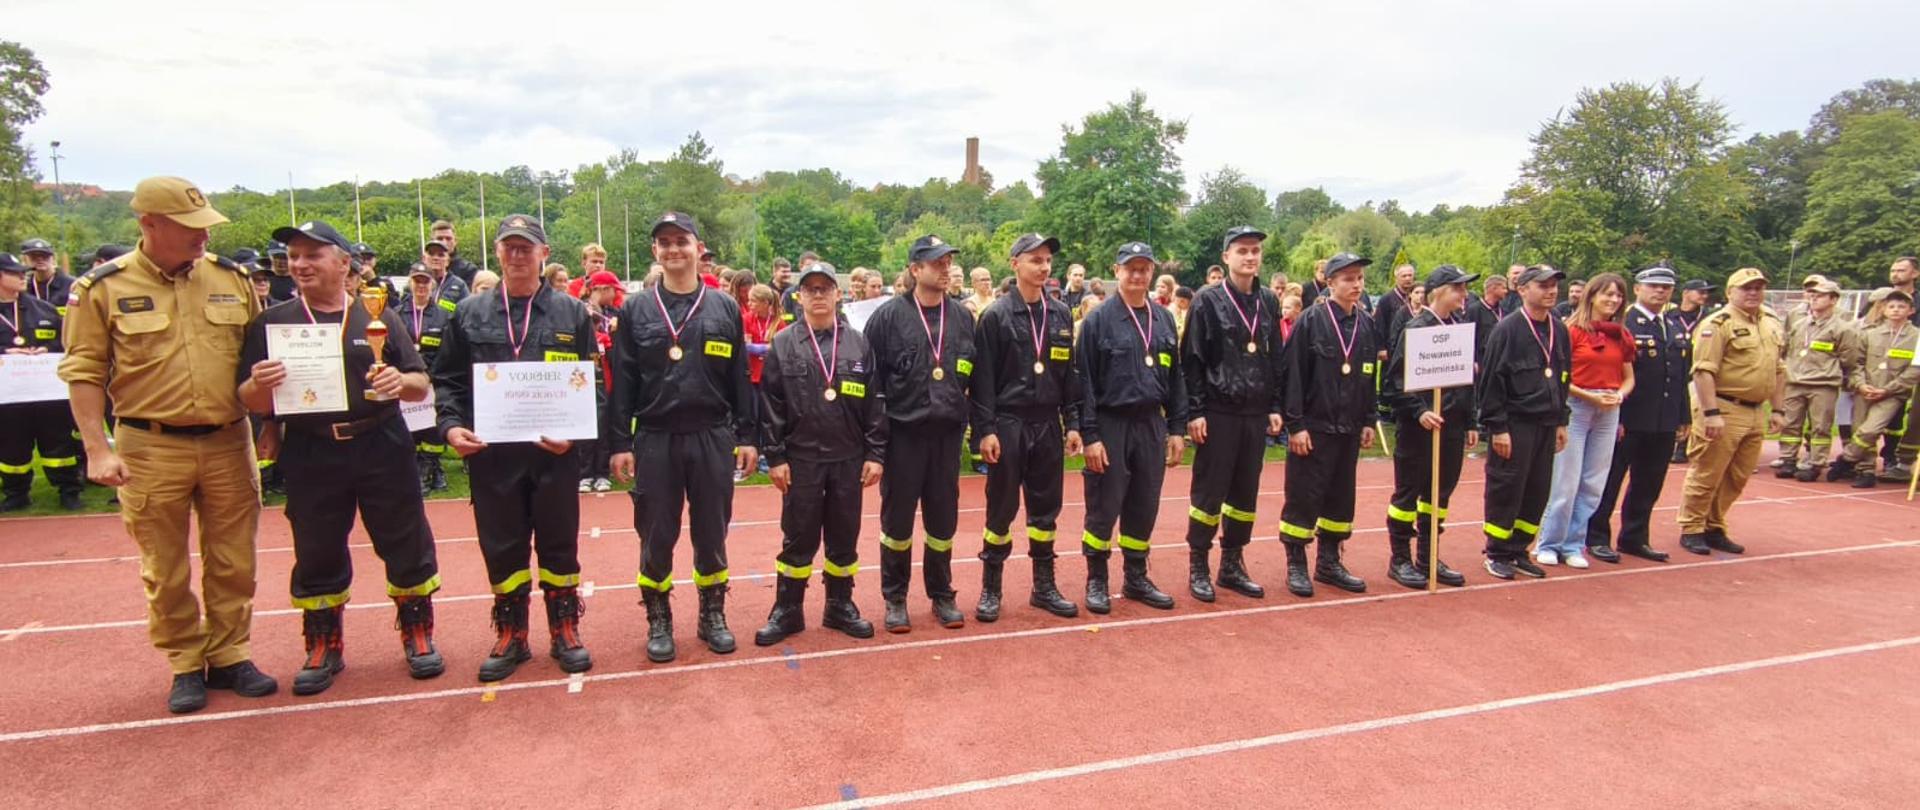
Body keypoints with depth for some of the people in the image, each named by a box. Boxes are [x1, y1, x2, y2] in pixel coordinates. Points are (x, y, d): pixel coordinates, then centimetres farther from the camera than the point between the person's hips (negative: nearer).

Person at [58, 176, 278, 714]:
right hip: (151, 448, -2)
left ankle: (229, 657, 24)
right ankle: (186, 664, 24)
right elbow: (84, 372, -2)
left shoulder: (232, 279, 4)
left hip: (228, 443, 2)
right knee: (166, 570, 9)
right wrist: (97, 449, -8)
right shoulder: (102, 288, -4)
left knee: (232, 564, 10)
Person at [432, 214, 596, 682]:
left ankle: (565, 632, 23)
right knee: (502, 548, 11)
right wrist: (451, 425, -8)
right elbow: (448, 380, 8)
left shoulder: (572, 314, 3)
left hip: (554, 452, -1)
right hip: (490, 454, 2)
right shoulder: (469, 313, 7)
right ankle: (510, 636, 26)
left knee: (559, 546, 9)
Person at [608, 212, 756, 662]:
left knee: (711, 532, 10)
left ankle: (713, 615, 26)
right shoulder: (635, 311, 3)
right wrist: (620, 443, -2)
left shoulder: (725, 309, 4)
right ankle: (658, 621, 23)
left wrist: (746, 436, 2)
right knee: (656, 536, 7)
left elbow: (739, 377, 5)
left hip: (713, 438, 0)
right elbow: (623, 382, 2)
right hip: (654, 439, 0)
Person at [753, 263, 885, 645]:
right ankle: (787, 610, 20)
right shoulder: (783, 345, 0)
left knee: (844, 537, 11)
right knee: (798, 538, 7)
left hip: (849, 459, 2)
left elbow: (874, 402, 3)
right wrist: (775, 457, -6)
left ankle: (840, 606, 26)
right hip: (800, 458, -1)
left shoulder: (858, 344, 4)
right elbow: (771, 405, -2)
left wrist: (876, 454, -2)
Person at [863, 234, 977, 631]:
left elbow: (976, 377, 10)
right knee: (897, 517, 7)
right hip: (903, 432, -3)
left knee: (943, 517, 12)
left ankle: (941, 594, 27)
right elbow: (871, 376, -5)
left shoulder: (963, 317, 7)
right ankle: (894, 598, 21)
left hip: (947, 433, 3)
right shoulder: (889, 316, -4)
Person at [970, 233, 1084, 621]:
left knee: (1046, 509, 11)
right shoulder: (995, 315, -6)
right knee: (1001, 509, 4)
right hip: (1008, 424, -4)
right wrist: (985, 429, -13)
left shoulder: (1061, 314, 8)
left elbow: (1069, 373, 11)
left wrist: (1072, 423, 6)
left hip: (1048, 425, 4)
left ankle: (1044, 586, 24)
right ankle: (990, 589, 17)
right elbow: (983, 378, -8)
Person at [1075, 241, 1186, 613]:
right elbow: (1085, 381, -8)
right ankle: (1096, 581, 18)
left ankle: (1136, 578, 26)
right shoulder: (1099, 319, -5)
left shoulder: (1163, 319, 9)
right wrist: (1090, 435, -13)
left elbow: (1175, 377, 12)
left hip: (1151, 425, 5)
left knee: (1144, 508, 11)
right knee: (1104, 509, 2)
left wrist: (1177, 428, 7)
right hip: (1111, 425, -4)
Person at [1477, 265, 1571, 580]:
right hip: (1515, 424, -7)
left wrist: (1561, 422, 15)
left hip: (1546, 424, 7)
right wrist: (1497, 427, -15)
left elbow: (1563, 379, 18)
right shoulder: (1508, 329, -10)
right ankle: (1497, 554, 13)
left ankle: (1518, 551, 22)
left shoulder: (1559, 330, 10)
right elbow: (1491, 381, -13)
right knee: (1506, 491, 0)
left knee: (1538, 491, 10)